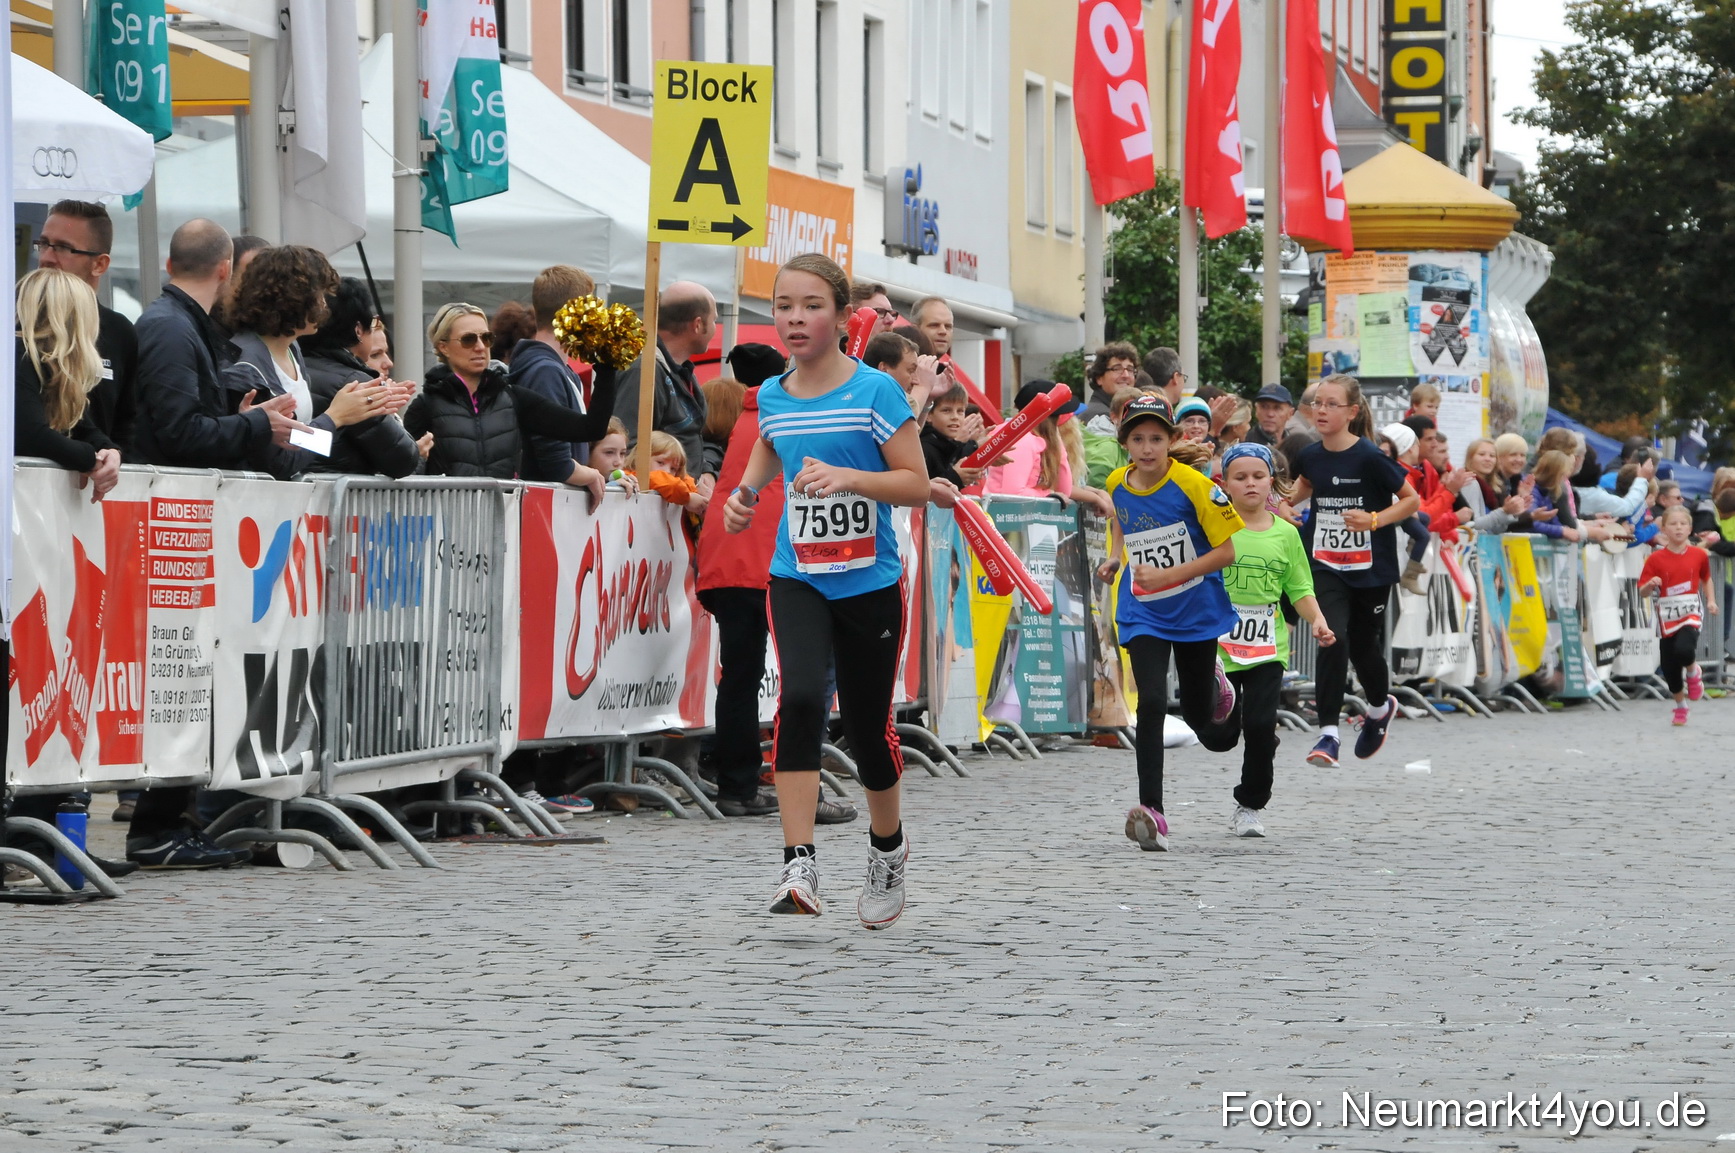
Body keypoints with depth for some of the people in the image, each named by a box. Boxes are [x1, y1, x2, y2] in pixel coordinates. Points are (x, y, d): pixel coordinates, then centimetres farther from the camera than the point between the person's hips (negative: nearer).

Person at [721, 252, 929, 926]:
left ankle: (887, 848, 36)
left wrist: (846, 477, -24)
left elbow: (917, 485, -10)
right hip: (797, 579, 2)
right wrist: (745, 493, 8)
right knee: (801, 697, -22)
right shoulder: (771, 396, 5)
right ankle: (798, 868, -26)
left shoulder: (875, 391, -9)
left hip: (869, 583, -2)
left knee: (867, 725, 7)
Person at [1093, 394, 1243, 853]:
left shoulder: (1193, 485, -18)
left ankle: (1213, 680, 49)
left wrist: (1169, 575, -24)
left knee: (1198, 717, 11)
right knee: (1152, 703, -20)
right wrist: (1116, 557, 2)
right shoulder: (1117, 484, -4)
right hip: (1143, 615, 2)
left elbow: (1227, 551, -16)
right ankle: (1152, 814, -21)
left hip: (1197, 611, -2)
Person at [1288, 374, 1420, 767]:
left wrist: (1375, 520, -21)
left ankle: (1380, 706, 44)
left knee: (1363, 645, 11)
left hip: (1371, 568, -2)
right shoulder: (1310, 457, 0)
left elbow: (1411, 500, -7)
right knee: (1333, 639, -17)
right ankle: (1328, 733, -15)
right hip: (1326, 566, 2)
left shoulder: (1370, 458, -15)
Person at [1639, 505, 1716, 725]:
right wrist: (1651, 585, -24)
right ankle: (1680, 706, 28)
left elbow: (1706, 578, 20)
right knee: (1669, 667, 3)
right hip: (1667, 615, 1)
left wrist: (1710, 600, 9)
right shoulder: (1656, 558, -4)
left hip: (1691, 612, -1)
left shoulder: (1698, 555, 1)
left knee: (1684, 649, -30)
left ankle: (1693, 672, 7)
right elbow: (1642, 590, -3)